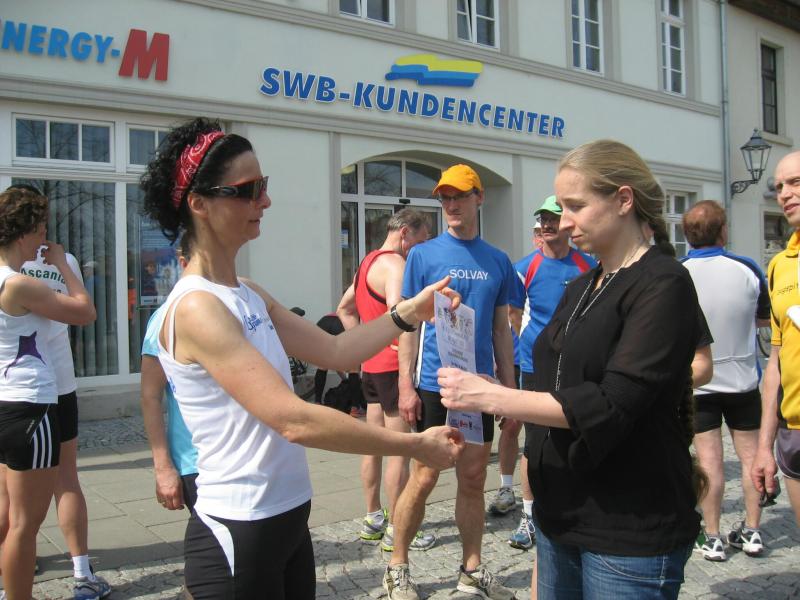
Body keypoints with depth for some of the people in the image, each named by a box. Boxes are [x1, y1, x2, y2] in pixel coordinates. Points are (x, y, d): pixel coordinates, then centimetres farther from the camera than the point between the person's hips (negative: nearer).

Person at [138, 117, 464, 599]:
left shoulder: (249, 296, 8)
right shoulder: (196, 307, -20)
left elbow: (334, 351, 8)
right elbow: (294, 420, -26)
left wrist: (407, 313, -3)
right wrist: (415, 445, -21)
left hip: (289, 520, 8)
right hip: (236, 534, -8)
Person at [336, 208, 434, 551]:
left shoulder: (369, 262, 17)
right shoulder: (394, 264, -15)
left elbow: (344, 309, 26)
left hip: (372, 365, 10)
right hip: (393, 365, -10)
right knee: (400, 449, -3)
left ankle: (373, 519, 26)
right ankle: (396, 531, 5)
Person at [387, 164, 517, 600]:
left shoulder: (498, 262, 7)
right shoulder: (423, 255, -2)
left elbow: (501, 329, 11)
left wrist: (509, 386, 8)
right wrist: (406, 385, -10)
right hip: (434, 384, -3)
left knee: (473, 479, 12)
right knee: (424, 478, 2)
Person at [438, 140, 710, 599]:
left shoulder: (663, 285, -13)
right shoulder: (581, 288, 11)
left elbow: (610, 405, -22)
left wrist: (488, 397, -22)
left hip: (630, 533, -7)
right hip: (561, 516, 7)